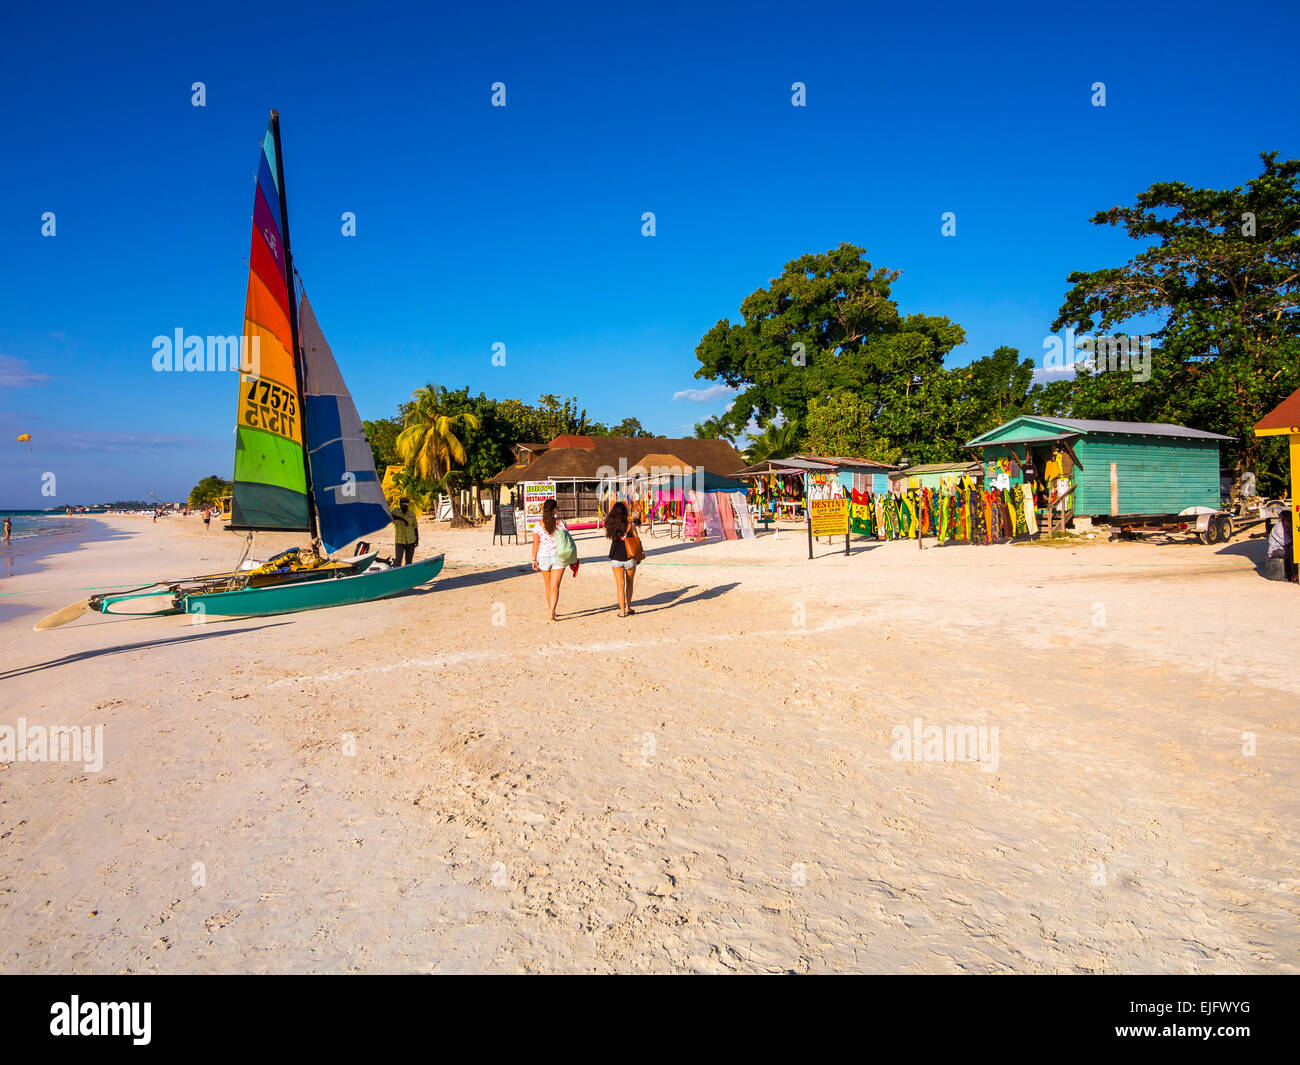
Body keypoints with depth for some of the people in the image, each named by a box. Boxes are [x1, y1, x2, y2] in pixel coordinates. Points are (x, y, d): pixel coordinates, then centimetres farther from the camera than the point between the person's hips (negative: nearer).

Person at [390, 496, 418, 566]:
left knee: (409, 561, 5)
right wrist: (403, 519, -34)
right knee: (398, 561, -9)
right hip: (399, 541, -2)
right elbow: (391, 516, -25)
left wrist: (417, 538, 6)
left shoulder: (412, 513, 5)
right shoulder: (395, 512, -1)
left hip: (411, 541, 2)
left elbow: (415, 526, 13)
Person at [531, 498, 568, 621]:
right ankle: (552, 612, -15)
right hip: (558, 557, -2)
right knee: (555, 586, -4)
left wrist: (534, 559, -1)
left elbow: (535, 543, -7)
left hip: (543, 557, 2)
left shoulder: (538, 525, -6)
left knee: (548, 585, 18)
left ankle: (550, 609, 32)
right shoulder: (561, 523, -5)